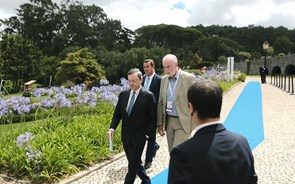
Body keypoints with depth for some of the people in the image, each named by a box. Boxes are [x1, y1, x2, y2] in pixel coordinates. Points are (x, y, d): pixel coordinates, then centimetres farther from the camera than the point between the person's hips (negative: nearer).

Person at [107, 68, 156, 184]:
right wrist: (112, 128, -9)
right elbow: (117, 114, 6)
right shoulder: (123, 94, 3)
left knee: (132, 165, 1)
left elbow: (153, 117, -6)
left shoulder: (148, 96, -11)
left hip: (139, 137, -5)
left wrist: (147, 133, -9)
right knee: (134, 162, 19)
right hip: (126, 137, 6)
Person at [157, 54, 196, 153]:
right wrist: (160, 123, 9)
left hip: (183, 122, -5)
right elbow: (160, 103, 10)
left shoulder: (189, 78, -10)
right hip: (169, 121, 5)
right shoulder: (164, 79, 6)